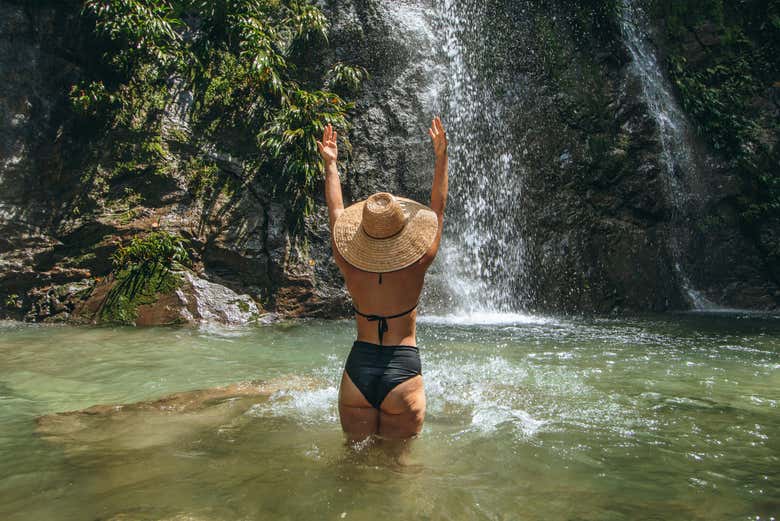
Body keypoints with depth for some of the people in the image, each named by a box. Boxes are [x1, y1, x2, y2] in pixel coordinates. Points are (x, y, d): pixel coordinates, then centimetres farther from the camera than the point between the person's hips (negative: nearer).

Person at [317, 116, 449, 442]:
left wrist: (330, 164, 21)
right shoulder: (416, 266, -10)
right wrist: (441, 157, 10)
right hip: (403, 371, -2)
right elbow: (438, 208, 3)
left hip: (358, 369, 2)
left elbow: (335, 212, 9)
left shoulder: (351, 269, -6)